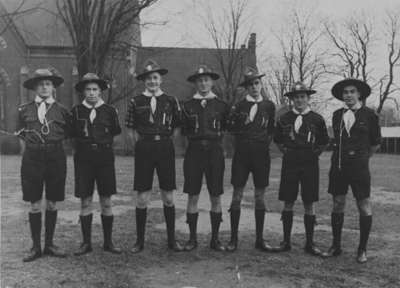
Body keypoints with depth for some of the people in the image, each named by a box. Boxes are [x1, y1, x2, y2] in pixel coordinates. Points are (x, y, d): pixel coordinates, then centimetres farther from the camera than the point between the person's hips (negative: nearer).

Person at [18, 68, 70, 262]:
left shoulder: (61, 110, 3)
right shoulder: (24, 110, 5)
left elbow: (69, 132, 14)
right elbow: (20, 131, 19)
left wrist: (55, 140, 3)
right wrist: (31, 141, 7)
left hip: (55, 156, 0)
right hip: (32, 157, 0)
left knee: (52, 204, 7)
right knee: (35, 204, 3)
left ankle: (49, 244, 21)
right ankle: (36, 247, 15)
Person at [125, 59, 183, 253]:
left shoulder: (171, 101, 6)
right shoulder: (136, 102, 5)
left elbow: (177, 127, 11)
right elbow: (131, 131, 9)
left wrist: (165, 141, 4)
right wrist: (140, 144, 1)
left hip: (165, 148, 1)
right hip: (143, 149, -1)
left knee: (168, 198, 5)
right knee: (142, 198, 2)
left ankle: (171, 239, 18)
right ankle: (140, 240, 16)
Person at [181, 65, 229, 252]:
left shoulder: (221, 106, 6)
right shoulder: (188, 106, 6)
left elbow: (227, 128, 16)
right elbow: (183, 131, 13)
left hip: (215, 152, 0)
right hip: (194, 152, 0)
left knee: (216, 197, 3)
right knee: (192, 197, 2)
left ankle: (215, 238, 15)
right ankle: (192, 238, 14)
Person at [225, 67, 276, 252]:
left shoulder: (269, 106, 8)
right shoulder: (239, 106, 3)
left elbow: (271, 129, 16)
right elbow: (232, 129, 5)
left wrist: (266, 141, 2)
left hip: (261, 153, 2)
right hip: (242, 152, -1)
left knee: (260, 196, 6)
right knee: (237, 195, -1)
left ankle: (259, 239, 16)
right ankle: (233, 239, 8)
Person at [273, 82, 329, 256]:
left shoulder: (317, 119, 3)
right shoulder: (284, 119, 5)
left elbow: (324, 142, 13)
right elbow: (277, 140, 18)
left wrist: (314, 154, 3)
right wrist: (285, 151, 7)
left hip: (309, 164, -1)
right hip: (289, 163, 1)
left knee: (309, 204, 2)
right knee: (288, 203, 3)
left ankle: (309, 243, 12)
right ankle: (286, 241, 14)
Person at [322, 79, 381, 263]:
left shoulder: (369, 115, -1)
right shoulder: (337, 115, 8)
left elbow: (375, 144, 9)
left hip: (359, 166, -3)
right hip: (338, 164, 3)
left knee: (364, 207, 1)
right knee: (337, 205, 7)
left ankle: (362, 249, 14)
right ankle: (336, 246, 18)